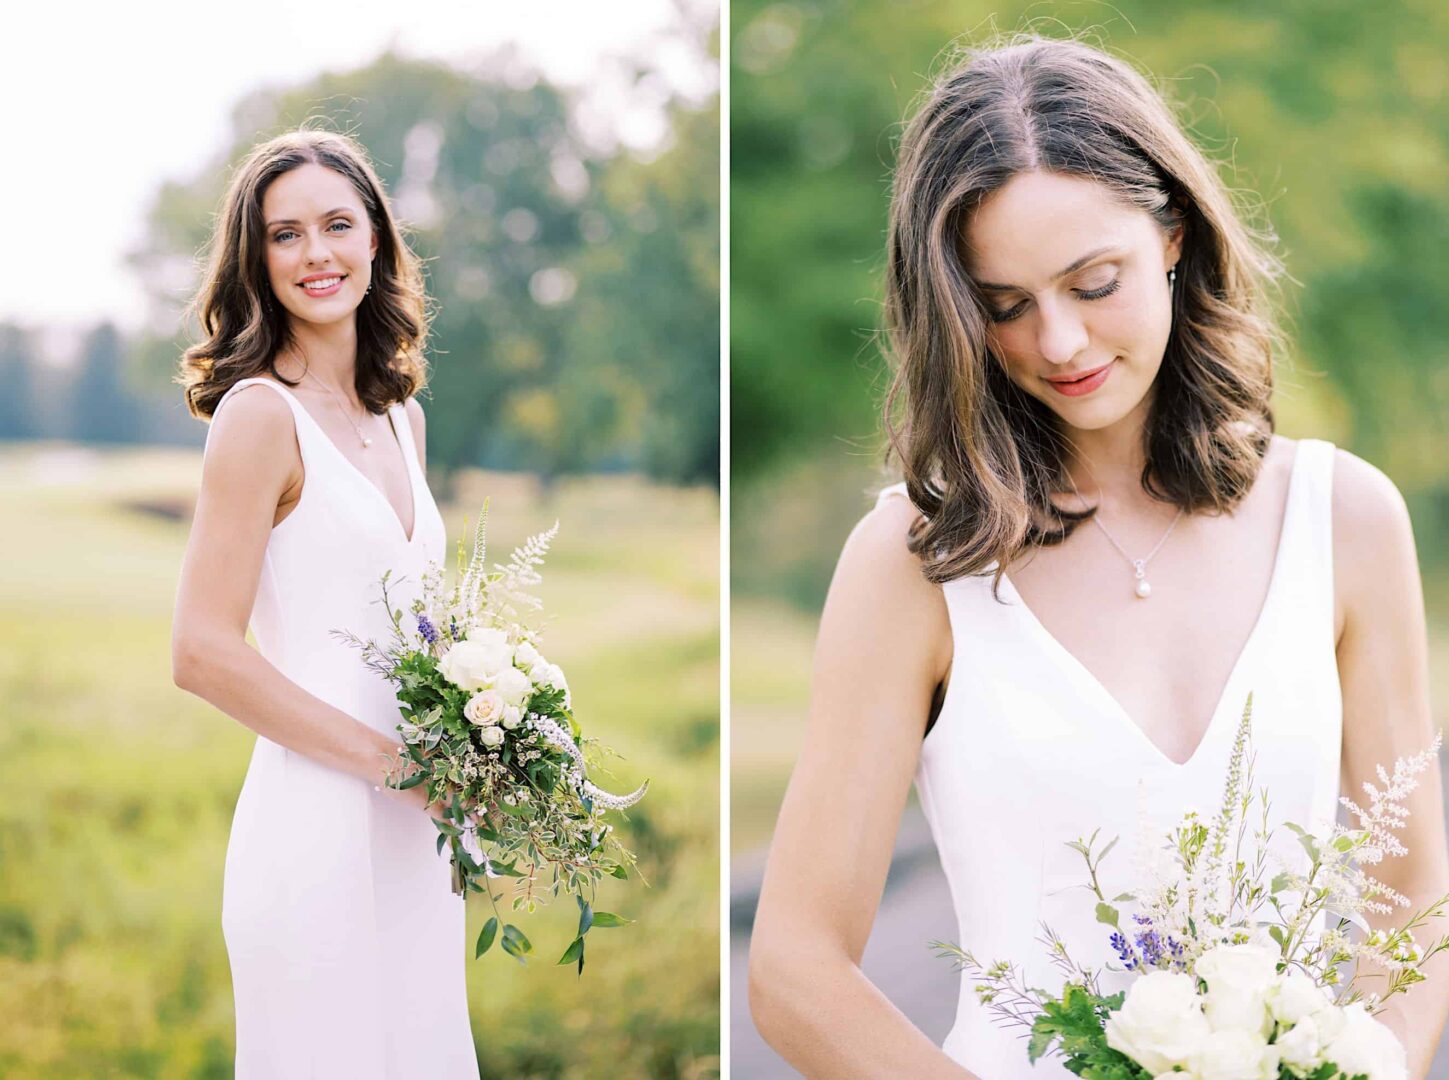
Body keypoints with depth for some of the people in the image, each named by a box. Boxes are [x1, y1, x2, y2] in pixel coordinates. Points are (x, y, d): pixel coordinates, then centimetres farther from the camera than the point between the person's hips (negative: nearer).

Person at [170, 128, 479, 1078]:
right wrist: (395, 763, -14)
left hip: (413, 832, 7)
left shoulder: (399, 415, 12)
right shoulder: (260, 412, -11)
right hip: (316, 825, -7)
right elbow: (203, 653, -16)